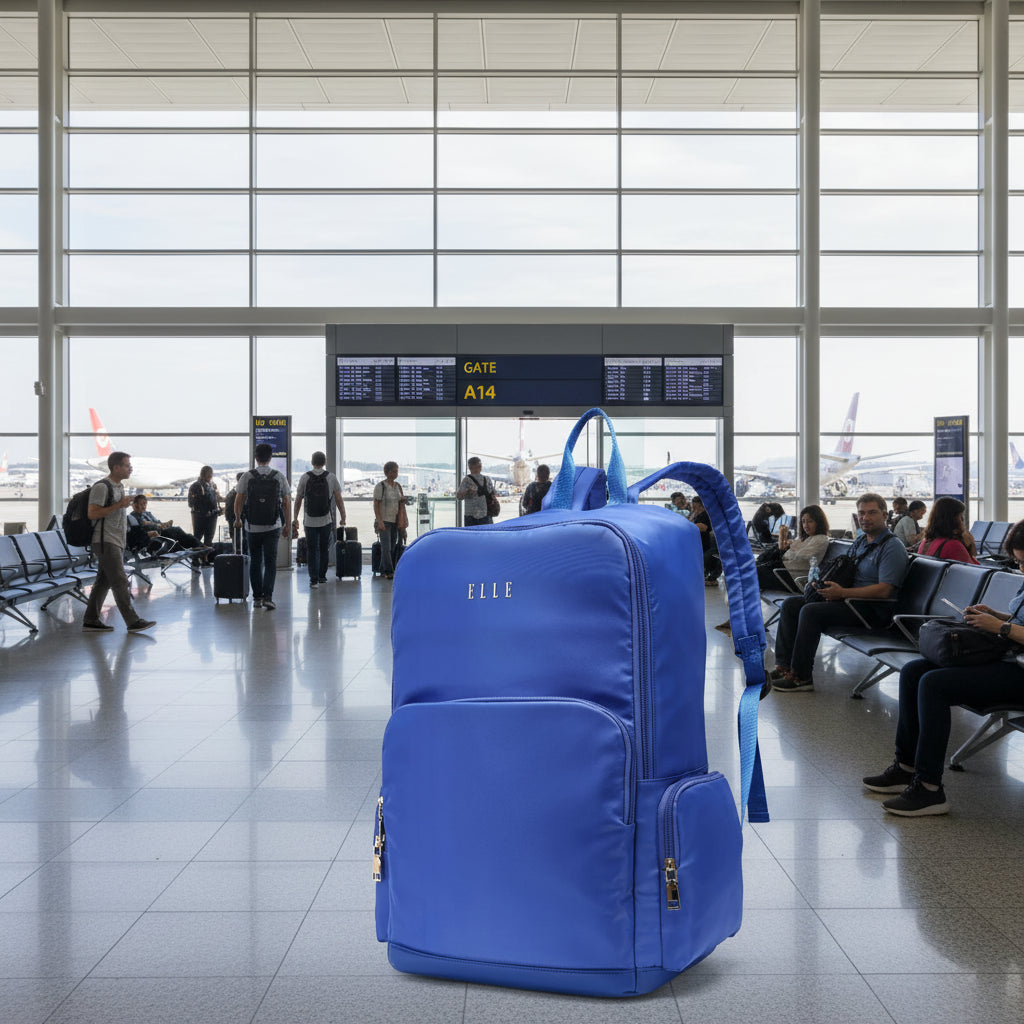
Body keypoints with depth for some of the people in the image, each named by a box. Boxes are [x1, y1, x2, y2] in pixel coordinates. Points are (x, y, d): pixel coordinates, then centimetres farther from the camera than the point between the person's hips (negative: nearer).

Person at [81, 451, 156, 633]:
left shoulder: (119, 486, 17)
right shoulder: (102, 487, -12)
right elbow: (92, 514, -19)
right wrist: (118, 505, -20)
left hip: (117, 542, 9)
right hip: (106, 542, -9)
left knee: (104, 582, 10)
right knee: (120, 582, -9)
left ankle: (91, 620, 15)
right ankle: (133, 621, -9)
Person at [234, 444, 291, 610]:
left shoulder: (247, 476, -4)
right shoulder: (279, 477, -1)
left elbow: (238, 501, 2)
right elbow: (287, 502, 2)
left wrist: (237, 519, 18)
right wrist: (288, 525, 10)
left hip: (252, 527, 0)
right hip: (273, 527, 0)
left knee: (255, 562, 12)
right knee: (270, 562, 1)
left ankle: (257, 598, 15)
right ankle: (268, 596, -13)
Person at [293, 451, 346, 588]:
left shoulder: (305, 478, 1)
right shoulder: (331, 478, 0)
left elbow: (298, 500, 3)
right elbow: (339, 500, 0)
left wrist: (295, 519, 12)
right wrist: (343, 517, 9)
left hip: (310, 521, 0)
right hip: (327, 520, 1)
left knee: (312, 550, 3)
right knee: (324, 549, 14)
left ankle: (314, 579, -5)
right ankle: (322, 576, 22)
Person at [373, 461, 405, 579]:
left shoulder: (398, 486, 11)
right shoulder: (380, 486, -7)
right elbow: (376, 505, -10)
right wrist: (379, 521, -17)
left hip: (395, 521, 6)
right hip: (384, 521, -6)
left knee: (392, 546, 6)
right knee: (386, 547, -10)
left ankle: (383, 570, 14)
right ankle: (389, 571, -11)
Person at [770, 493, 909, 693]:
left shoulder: (893, 548, -11)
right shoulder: (860, 541, 18)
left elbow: (884, 590, -22)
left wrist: (842, 592, -22)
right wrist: (827, 584, 1)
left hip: (871, 609, -10)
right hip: (848, 600, 10)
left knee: (811, 611, -27)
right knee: (790, 604, 0)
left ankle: (801, 676, -22)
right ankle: (784, 666, -5)